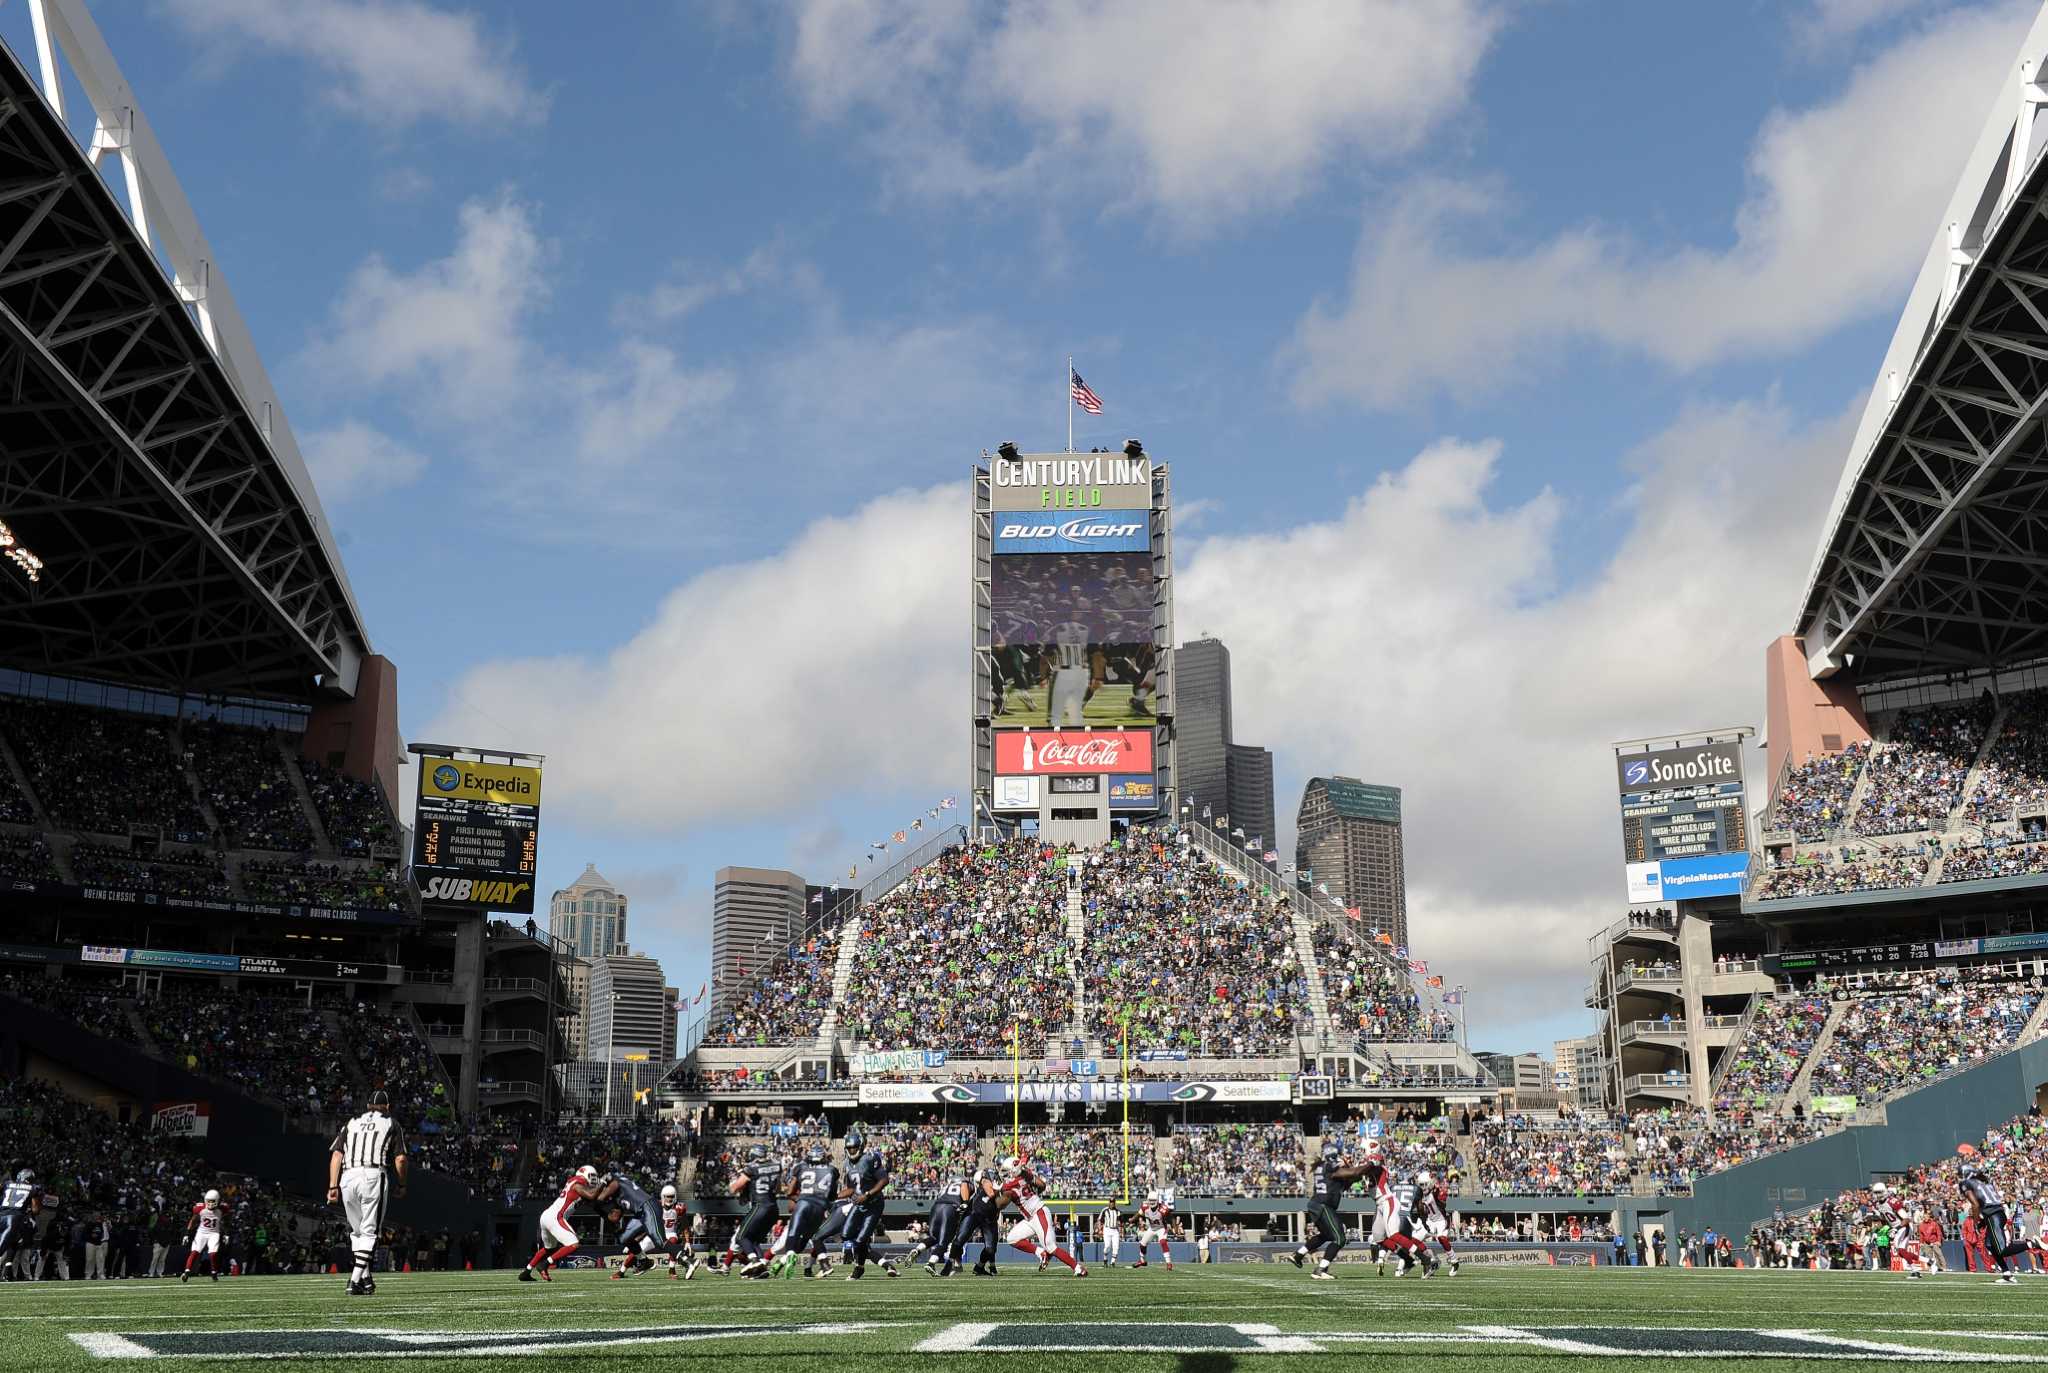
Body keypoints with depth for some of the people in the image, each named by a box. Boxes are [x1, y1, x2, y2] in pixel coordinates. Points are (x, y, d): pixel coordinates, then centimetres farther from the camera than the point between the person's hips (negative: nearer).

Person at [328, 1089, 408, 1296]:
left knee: (356, 1231, 17)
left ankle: (365, 1279, 15)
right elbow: (400, 1158, 5)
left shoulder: (351, 1124, 23)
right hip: (373, 1176, -3)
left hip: (347, 1177, 4)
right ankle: (355, 1281, -14)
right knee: (370, 1231, -2)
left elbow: (336, 1155, 11)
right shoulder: (391, 1124, 15)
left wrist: (333, 1186, 8)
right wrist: (402, 1184, 17)